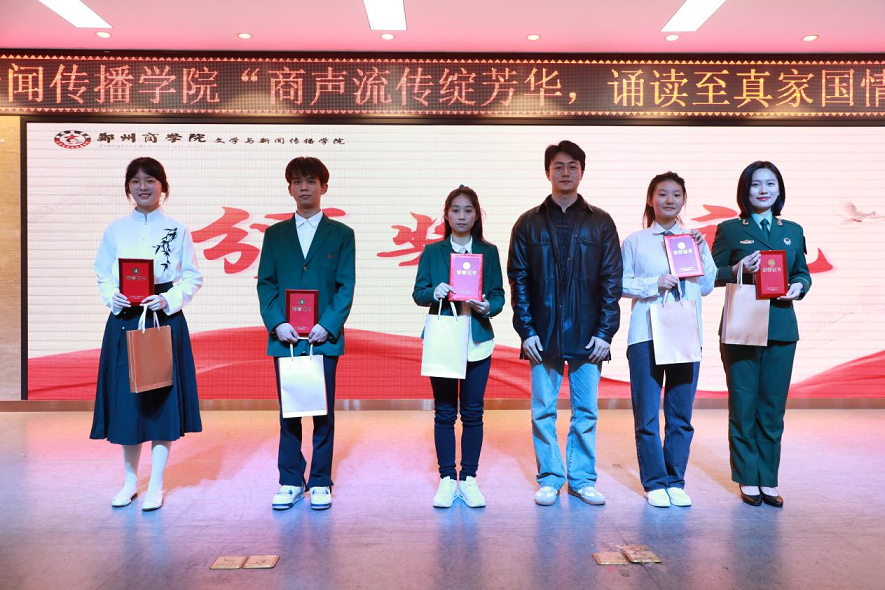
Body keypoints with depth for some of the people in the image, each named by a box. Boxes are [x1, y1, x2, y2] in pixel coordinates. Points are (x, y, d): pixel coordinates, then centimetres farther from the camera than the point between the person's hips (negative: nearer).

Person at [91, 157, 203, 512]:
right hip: (124, 321, 2)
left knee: (161, 398, 1)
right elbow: (102, 275, 10)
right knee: (125, 399, 5)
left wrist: (169, 300, -14)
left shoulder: (177, 230, 2)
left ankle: (156, 485, 13)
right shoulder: (115, 230, 8)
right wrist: (112, 297, -9)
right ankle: (130, 480, 23)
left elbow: (193, 277, 2)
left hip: (165, 319, -2)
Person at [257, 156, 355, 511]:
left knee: (323, 413, 4)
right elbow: (265, 283, 6)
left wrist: (327, 325, -13)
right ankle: (290, 482, 18)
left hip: (324, 337, -2)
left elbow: (346, 286, 0)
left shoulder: (341, 234, 7)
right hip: (284, 337, 2)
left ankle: (320, 483, 16)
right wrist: (276, 323, -9)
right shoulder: (275, 234, 12)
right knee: (288, 413, 8)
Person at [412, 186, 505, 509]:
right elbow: (418, 293, 3)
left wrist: (488, 306, -15)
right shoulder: (432, 252, 7)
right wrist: (435, 293, -18)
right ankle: (447, 479, 15)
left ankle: (469, 479, 16)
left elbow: (499, 295, 6)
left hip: (478, 342, 1)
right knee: (444, 412, 4)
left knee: (473, 412, 4)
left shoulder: (489, 252, 8)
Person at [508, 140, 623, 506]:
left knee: (586, 412, 7)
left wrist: (605, 332, -4)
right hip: (543, 336, 0)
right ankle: (549, 479, 18)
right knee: (543, 412, 5)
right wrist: (526, 331, -5)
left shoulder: (600, 222, 7)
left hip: (587, 335, 0)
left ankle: (582, 479, 20)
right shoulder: (529, 223, 7)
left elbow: (612, 281, 3)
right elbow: (518, 281, 3)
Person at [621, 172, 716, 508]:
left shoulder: (694, 239, 14)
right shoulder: (635, 241, 6)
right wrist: (655, 284, -13)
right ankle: (654, 483, 12)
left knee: (681, 414, 6)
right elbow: (621, 284, 0)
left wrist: (702, 251, 0)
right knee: (647, 413, 0)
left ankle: (676, 482, 18)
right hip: (646, 335, -2)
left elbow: (707, 287, 10)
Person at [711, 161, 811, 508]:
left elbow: (802, 272, 16)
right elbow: (713, 275, -1)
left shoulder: (793, 231, 14)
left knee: (773, 407, 7)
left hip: (781, 329, 3)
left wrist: (798, 286, -5)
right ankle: (747, 480, 14)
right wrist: (738, 269, -19)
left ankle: (768, 481, 17)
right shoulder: (729, 230, 3)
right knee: (743, 406, 2)